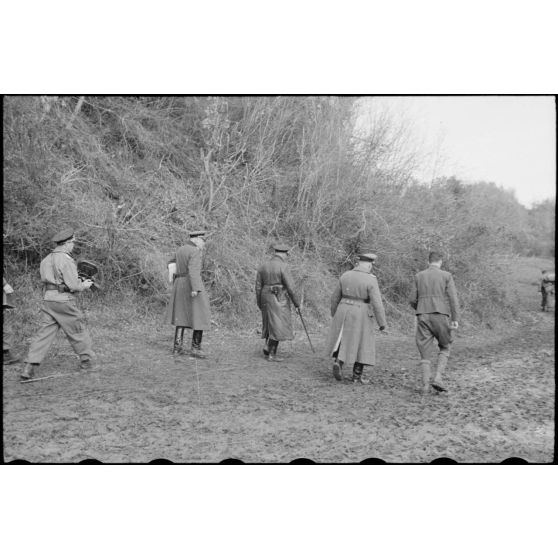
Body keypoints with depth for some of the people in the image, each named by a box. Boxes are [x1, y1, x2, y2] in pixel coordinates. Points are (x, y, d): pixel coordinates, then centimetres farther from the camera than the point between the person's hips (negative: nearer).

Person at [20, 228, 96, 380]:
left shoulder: (46, 260, 12)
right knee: (78, 331, 10)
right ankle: (86, 361, 23)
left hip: (47, 300, 7)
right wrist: (84, 285, 4)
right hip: (64, 301, -7)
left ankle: (29, 367, -4)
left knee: (44, 333, 5)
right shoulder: (66, 260, -14)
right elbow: (73, 286, -18)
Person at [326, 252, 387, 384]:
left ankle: (338, 362, -4)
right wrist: (382, 325, -11)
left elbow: (335, 297, 8)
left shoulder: (345, 275, 1)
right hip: (361, 316, -4)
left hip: (344, 312, 4)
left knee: (343, 339, 19)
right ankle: (357, 376, 11)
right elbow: (377, 304, -16)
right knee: (361, 344, 8)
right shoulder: (371, 280, -13)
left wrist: (334, 315, 21)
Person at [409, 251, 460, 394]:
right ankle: (437, 378, 0)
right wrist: (455, 319, -7)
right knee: (444, 348, 16)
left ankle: (425, 385, 0)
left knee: (425, 352, 7)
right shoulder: (446, 276, 2)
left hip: (423, 317, 2)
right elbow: (453, 298, -7)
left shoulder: (419, 276, 8)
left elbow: (412, 300, 7)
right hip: (441, 316, -2)